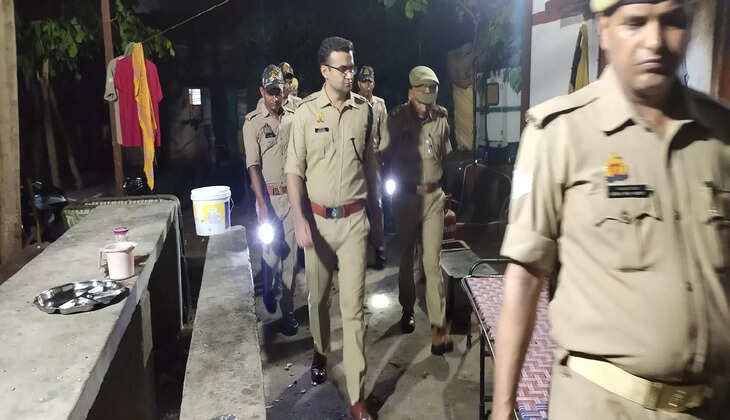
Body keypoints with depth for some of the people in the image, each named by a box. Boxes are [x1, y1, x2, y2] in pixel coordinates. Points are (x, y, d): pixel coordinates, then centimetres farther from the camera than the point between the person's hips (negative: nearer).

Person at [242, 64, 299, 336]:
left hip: (293, 194, 2)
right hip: (269, 195, -2)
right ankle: (267, 289, 38)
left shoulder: (293, 118, 6)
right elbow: (253, 166, -9)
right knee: (271, 250, 5)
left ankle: (287, 310, 15)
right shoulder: (253, 122, -3)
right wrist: (262, 204, -15)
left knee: (291, 254, 4)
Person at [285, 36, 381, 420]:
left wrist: (376, 213, 13)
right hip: (318, 218, 0)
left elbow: (370, 166, 10)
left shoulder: (364, 110, 2)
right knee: (318, 297, 16)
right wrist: (300, 220, -14)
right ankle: (320, 352, 45)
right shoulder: (306, 112, -4)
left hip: (354, 219, 0)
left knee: (353, 305, 0)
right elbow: (294, 170, -4)